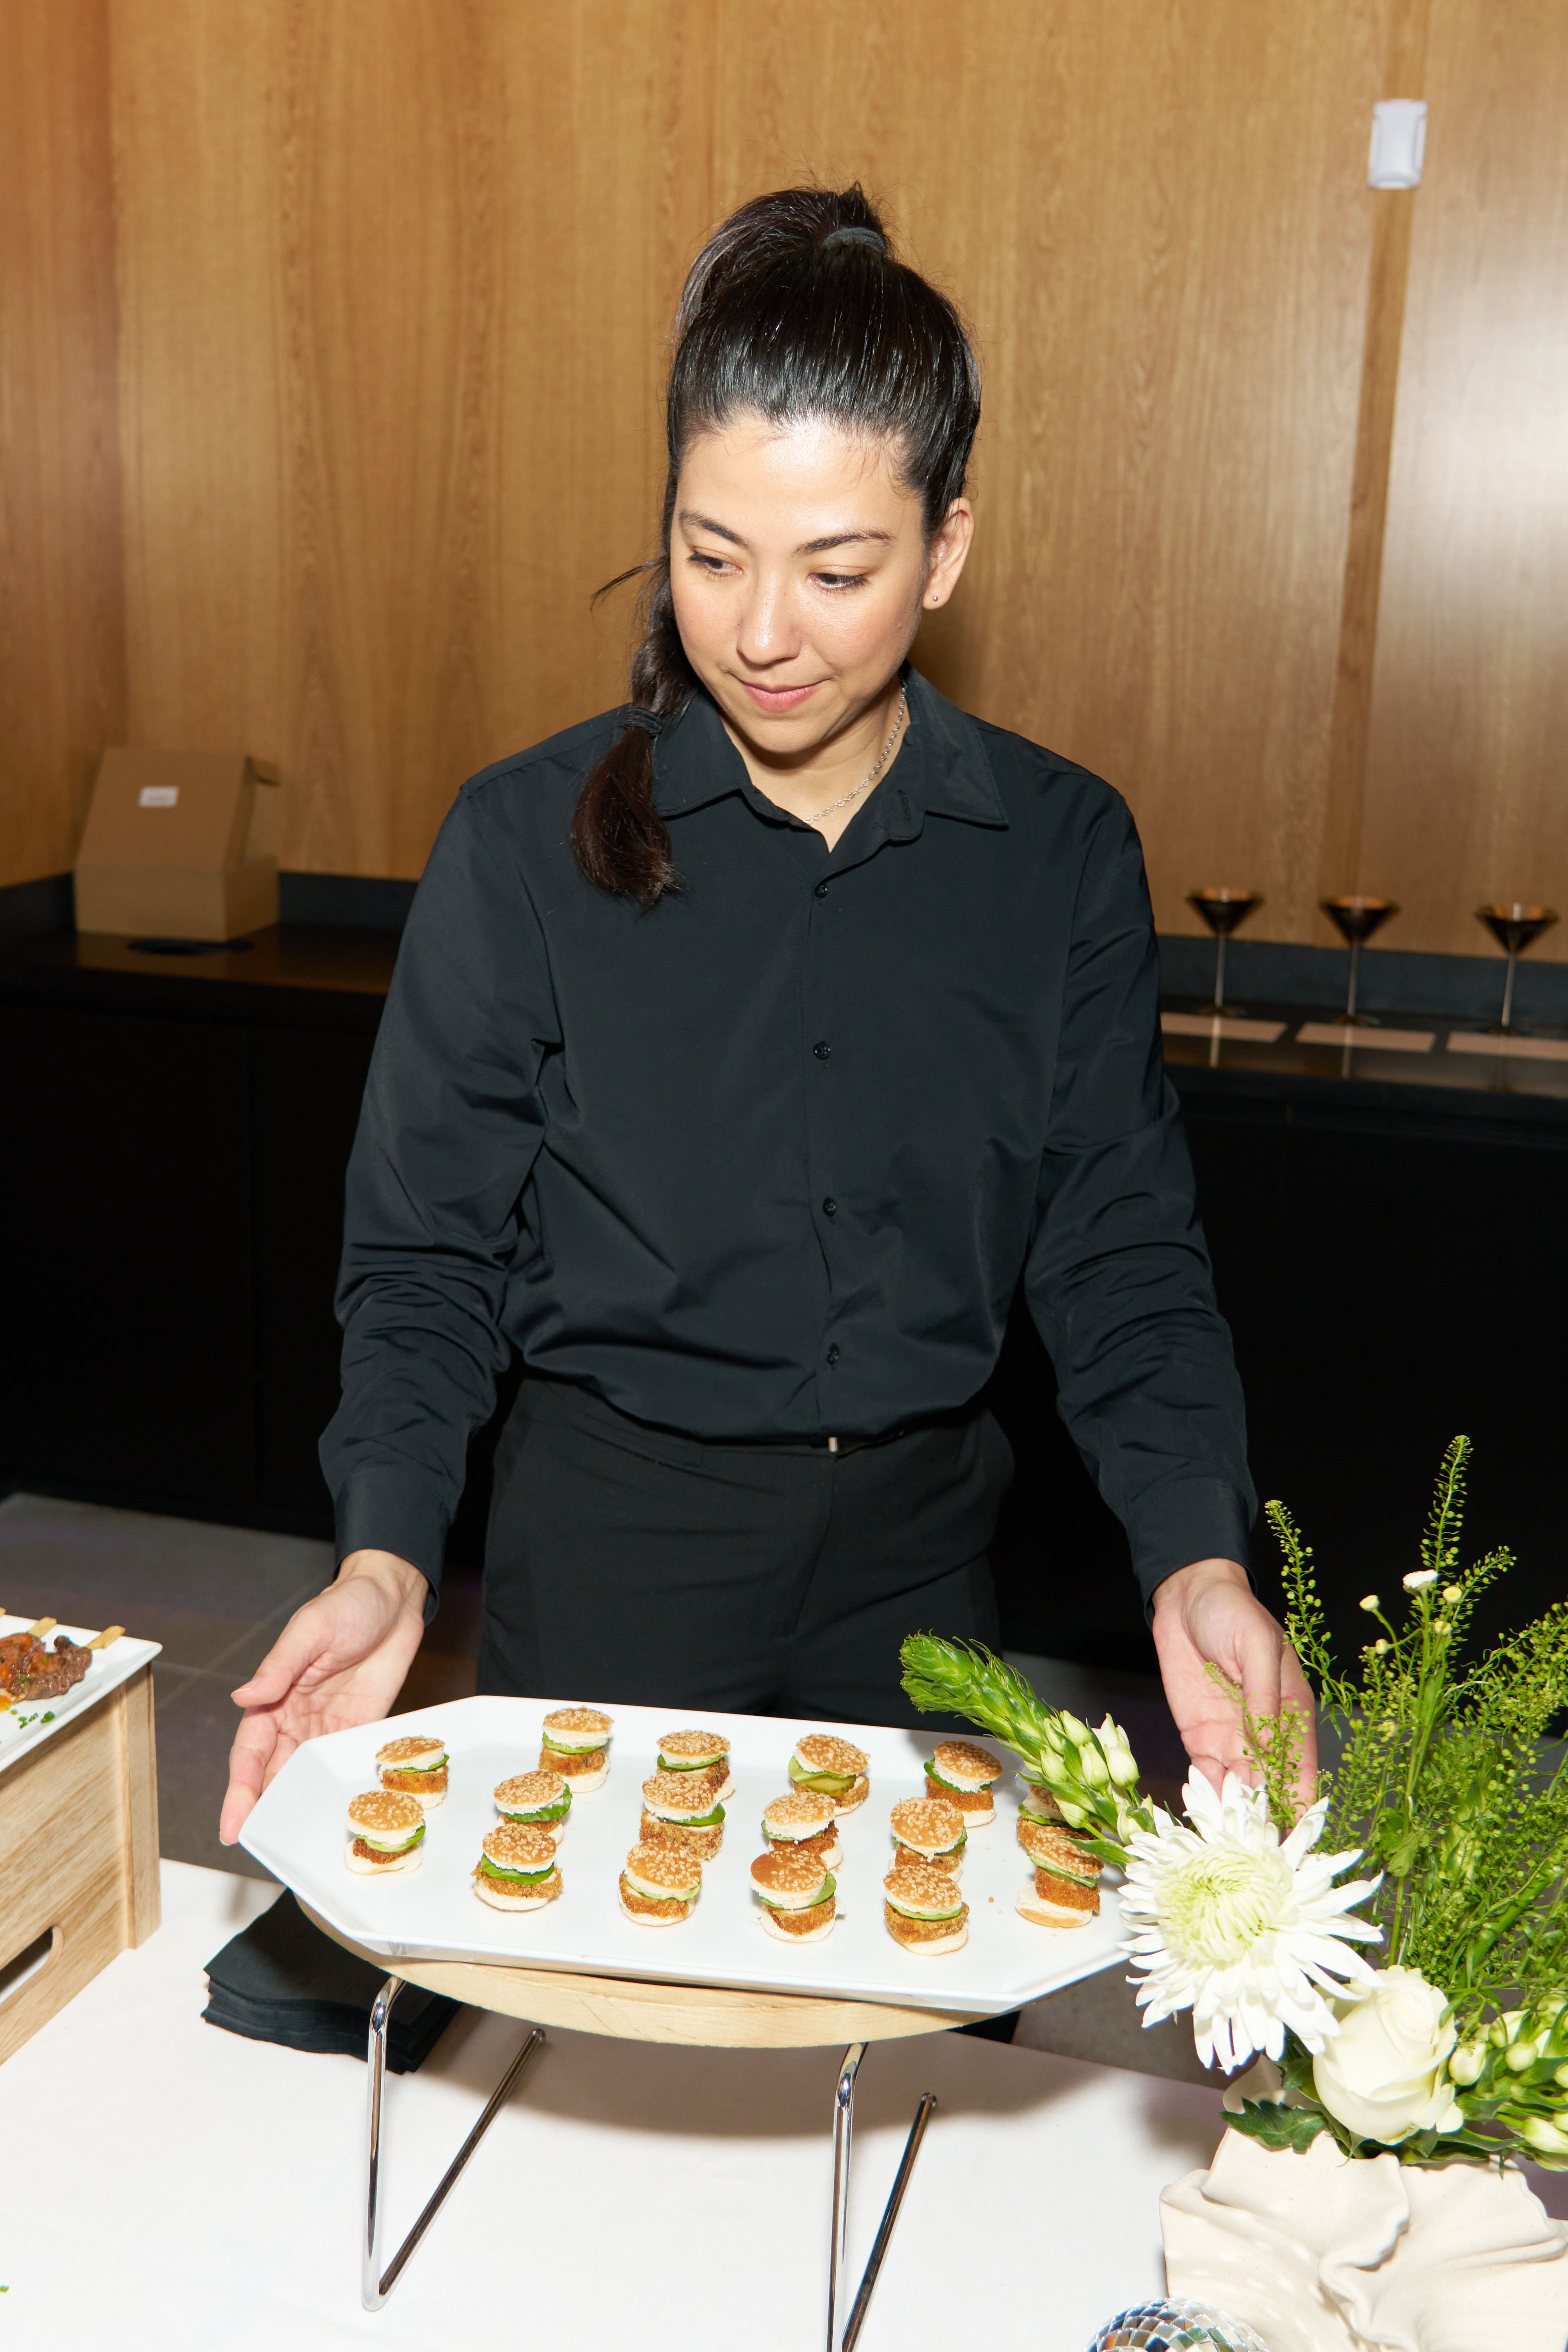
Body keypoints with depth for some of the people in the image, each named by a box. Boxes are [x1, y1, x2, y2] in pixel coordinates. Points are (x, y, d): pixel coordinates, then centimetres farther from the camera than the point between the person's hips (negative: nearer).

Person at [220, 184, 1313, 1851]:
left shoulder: (1061, 853, -5)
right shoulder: (525, 842, -10)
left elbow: (1121, 1255, -3)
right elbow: (429, 1258, -6)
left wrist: (1198, 1560, -18)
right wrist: (387, 1558, -21)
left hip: (916, 1539, 2)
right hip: (610, 1537, -2)